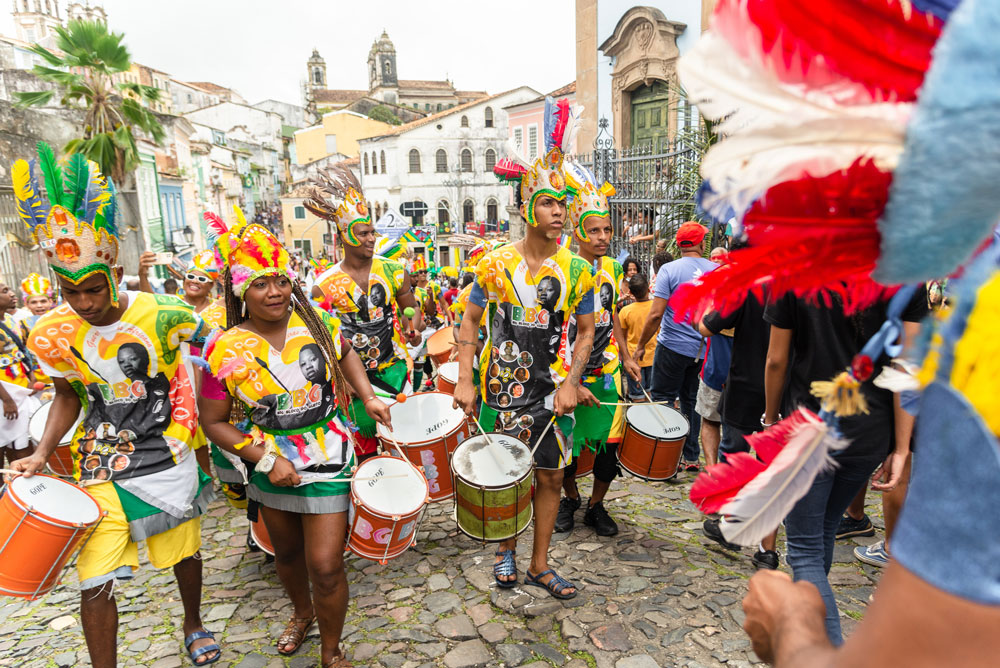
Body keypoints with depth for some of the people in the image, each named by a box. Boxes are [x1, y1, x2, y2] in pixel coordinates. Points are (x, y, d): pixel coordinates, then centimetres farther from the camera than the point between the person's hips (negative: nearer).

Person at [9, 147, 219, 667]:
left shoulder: (163, 315, -17)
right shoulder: (53, 334, -8)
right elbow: (68, 396, 8)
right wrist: (41, 454, -4)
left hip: (169, 459, -1)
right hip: (101, 470, 1)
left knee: (184, 551, 17)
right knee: (96, 582, -2)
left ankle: (194, 625, 46)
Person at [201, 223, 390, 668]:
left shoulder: (315, 321, -10)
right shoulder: (227, 351, -15)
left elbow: (346, 354, 10)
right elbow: (214, 422, -6)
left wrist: (369, 399, -3)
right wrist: (267, 460, -14)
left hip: (328, 459, -1)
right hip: (272, 465, 1)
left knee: (325, 565, -1)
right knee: (286, 553, 24)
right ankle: (302, 612, 56)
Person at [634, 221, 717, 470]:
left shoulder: (669, 270, -10)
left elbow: (656, 314, -15)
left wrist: (641, 345, -5)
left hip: (673, 347, -4)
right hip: (704, 349, 5)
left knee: (662, 401, 5)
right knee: (691, 401, 15)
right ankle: (691, 457, 22)